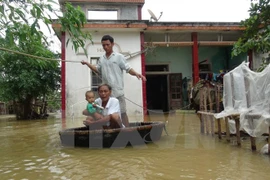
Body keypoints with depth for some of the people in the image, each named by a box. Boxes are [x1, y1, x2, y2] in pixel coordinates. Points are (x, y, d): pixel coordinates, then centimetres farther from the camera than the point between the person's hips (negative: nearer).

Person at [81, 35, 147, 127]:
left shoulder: (119, 57, -2)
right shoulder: (101, 59, 13)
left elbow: (128, 69, -6)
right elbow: (98, 70, 27)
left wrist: (136, 74, -24)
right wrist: (87, 64, 17)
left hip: (117, 91, -5)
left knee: (122, 112, -1)